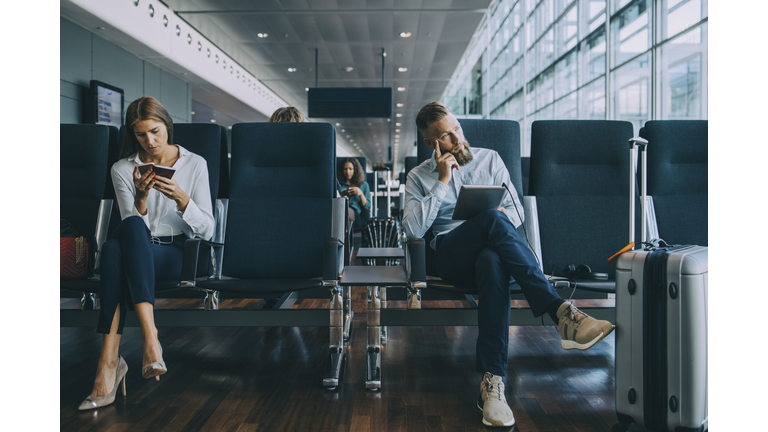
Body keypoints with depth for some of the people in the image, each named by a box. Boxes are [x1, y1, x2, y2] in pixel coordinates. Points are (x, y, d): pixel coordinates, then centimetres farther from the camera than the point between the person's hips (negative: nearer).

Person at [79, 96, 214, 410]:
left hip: (176, 255, -2)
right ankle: (150, 337, -46)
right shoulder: (122, 169, 10)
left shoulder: (195, 164, 5)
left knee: (114, 249, -34)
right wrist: (140, 198, -18)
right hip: (136, 255, 2)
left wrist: (181, 198, -18)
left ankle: (109, 360, -41)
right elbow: (133, 225, 0)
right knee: (130, 226, -37)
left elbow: (207, 230, -1)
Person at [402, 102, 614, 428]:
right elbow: (412, 229, -3)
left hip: (490, 247, 2)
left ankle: (492, 379, -46)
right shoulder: (419, 178, 14)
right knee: (493, 220, -37)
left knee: (493, 262, -40)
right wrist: (442, 183, -5)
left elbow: (516, 211, 15)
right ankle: (560, 312, -43)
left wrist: (498, 220, -10)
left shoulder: (490, 159, 19)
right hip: (451, 256, -1)